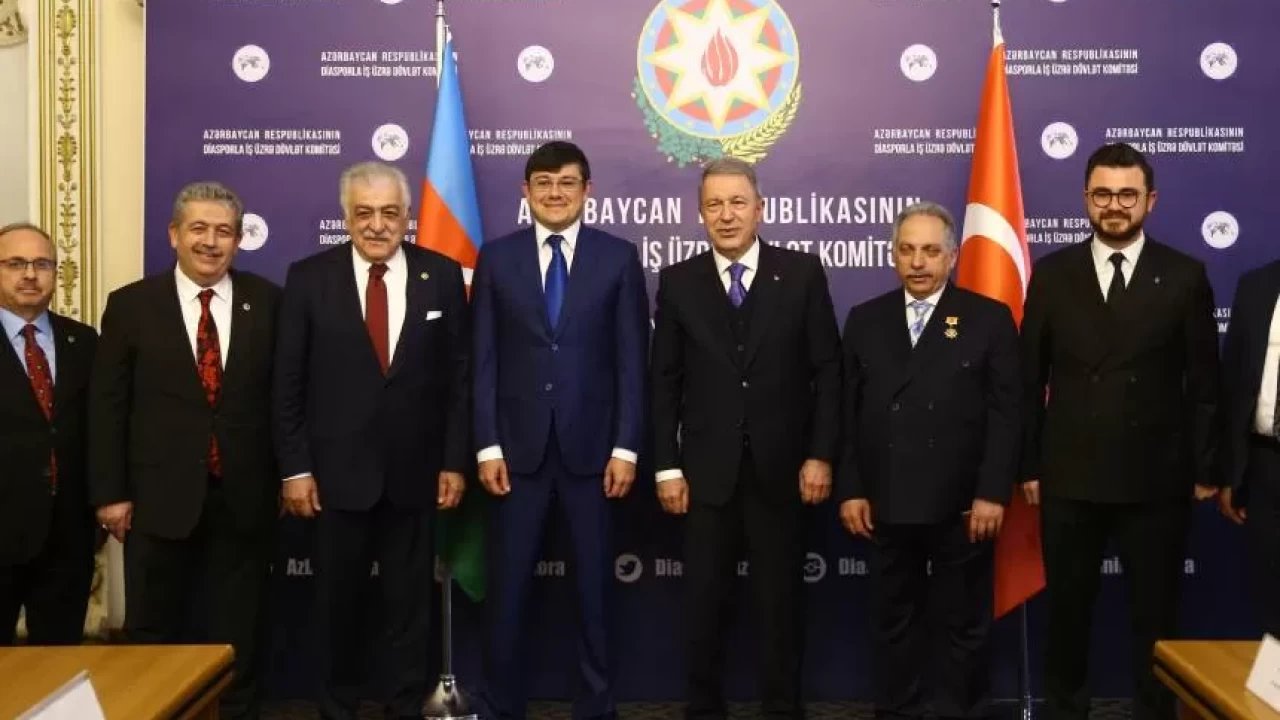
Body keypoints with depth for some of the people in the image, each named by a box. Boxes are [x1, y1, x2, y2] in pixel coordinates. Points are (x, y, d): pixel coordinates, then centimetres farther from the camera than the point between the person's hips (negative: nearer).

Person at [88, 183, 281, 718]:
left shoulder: (268, 302, 2)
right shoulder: (131, 305, 0)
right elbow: (107, 406, -1)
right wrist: (110, 493, -5)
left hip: (243, 498, 1)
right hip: (160, 497, 0)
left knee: (239, 632, 13)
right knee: (153, 632, 12)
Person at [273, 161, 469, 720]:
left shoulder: (442, 276, 0)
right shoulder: (309, 277, -2)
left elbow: (459, 376, 2)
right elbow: (288, 382, -1)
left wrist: (455, 461, -1)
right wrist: (294, 468, -5)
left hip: (415, 473, 1)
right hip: (338, 472, 0)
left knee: (409, 603, 11)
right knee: (336, 604, 12)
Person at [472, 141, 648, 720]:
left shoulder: (618, 257, 2)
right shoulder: (496, 258, 4)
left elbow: (632, 359, -1)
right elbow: (484, 360, 2)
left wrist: (626, 447, -6)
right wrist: (487, 446, -4)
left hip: (591, 446, 0)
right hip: (518, 447, 1)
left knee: (594, 583, 9)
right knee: (507, 584, 6)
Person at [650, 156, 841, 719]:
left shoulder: (801, 273, 0)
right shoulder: (678, 282, 2)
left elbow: (827, 370, 0)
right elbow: (664, 381, 2)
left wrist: (821, 455, -6)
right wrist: (667, 467, -3)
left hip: (781, 468, -1)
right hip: (706, 470, 1)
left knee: (781, 599, 9)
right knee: (705, 601, 8)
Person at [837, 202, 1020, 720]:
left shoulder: (990, 319, 0)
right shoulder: (865, 320, 8)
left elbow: (1006, 414, -5)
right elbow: (848, 413, 6)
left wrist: (993, 493, -11)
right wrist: (850, 489, -1)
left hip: (961, 504, -2)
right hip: (886, 504, 3)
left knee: (963, 623, 10)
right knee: (893, 621, 12)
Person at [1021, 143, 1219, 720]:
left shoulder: (1185, 276, 0)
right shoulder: (1052, 273, 2)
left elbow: (1204, 383, 2)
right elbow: (1030, 379, 3)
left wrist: (1204, 469, -1)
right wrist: (1029, 465, 1)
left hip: (1157, 479, -1)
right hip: (1069, 477, 1)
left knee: (1156, 615, 11)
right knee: (1067, 612, 12)